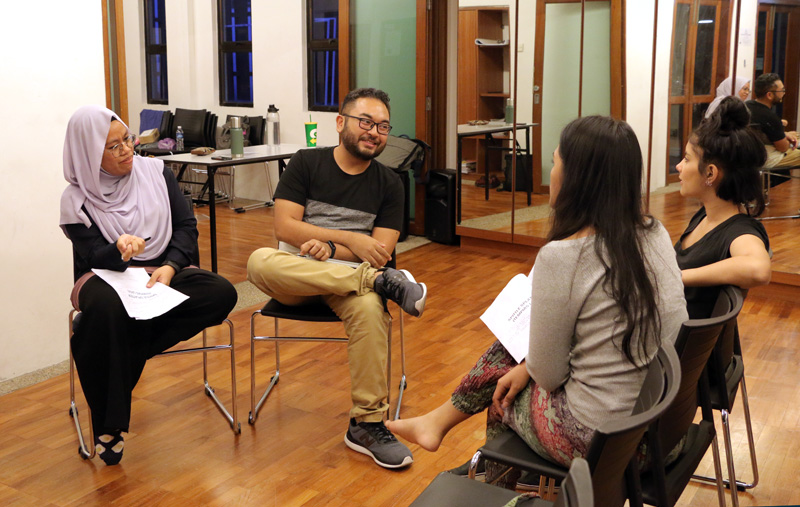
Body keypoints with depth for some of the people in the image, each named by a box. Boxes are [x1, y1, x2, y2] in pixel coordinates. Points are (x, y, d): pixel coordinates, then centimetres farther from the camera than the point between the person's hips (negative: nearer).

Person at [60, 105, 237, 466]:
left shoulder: (156, 172, 7)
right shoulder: (77, 199, -2)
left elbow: (186, 225, 5)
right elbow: (91, 256, -10)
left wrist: (170, 266, -13)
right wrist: (119, 251, -34)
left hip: (163, 272, 3)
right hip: (106, 277, -3)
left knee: (222, 294, -27)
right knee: (105, 309, -41)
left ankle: (129, 354, -25)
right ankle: (109, 426, -30)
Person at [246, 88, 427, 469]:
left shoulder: (388, 183, 9)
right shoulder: (306, 162, 5)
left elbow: (381, 248, -1)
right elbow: (285, 226, -5)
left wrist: (330, 248, -18)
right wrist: (351, 239, -13)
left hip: (347, 278, 0)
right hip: (294, 275, 0)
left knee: (370, 306, -36)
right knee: (260, 261, -35)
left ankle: (367, 424, -26)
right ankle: (384, 281, -33)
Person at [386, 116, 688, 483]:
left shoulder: (560, 258, -24)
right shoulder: (656, 235, -1)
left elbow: (548, 375, -15)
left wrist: (525, 367, 9)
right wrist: (529, 366, 11)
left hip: (597, 440, -7)